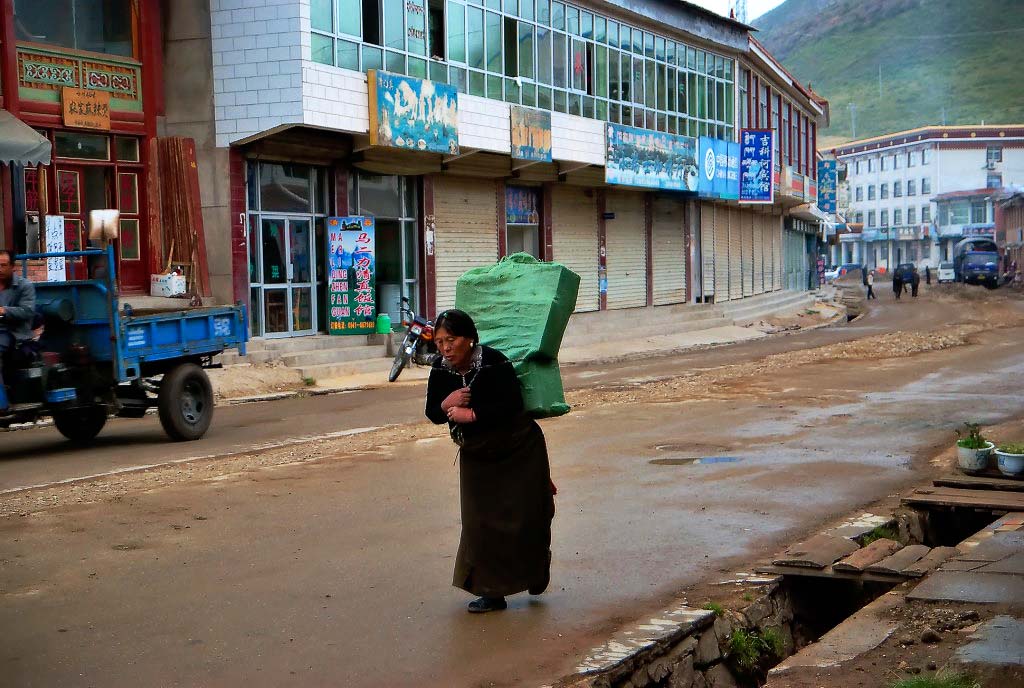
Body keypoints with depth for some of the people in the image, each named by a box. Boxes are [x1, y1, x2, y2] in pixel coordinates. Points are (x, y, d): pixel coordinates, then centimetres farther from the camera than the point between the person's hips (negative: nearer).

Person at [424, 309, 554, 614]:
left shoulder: (494, 363, -26)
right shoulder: (441, 369, -7)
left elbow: (512, 406, -32)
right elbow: (432, 413, -2)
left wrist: (472, 414, -30)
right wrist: (446, 405, -24)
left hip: (519, 452, -5)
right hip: (476, 456, 5)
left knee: (524, 519, 3)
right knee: (481, 522, 0)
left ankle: (536, 572, 32)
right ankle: (491, 591, 7)